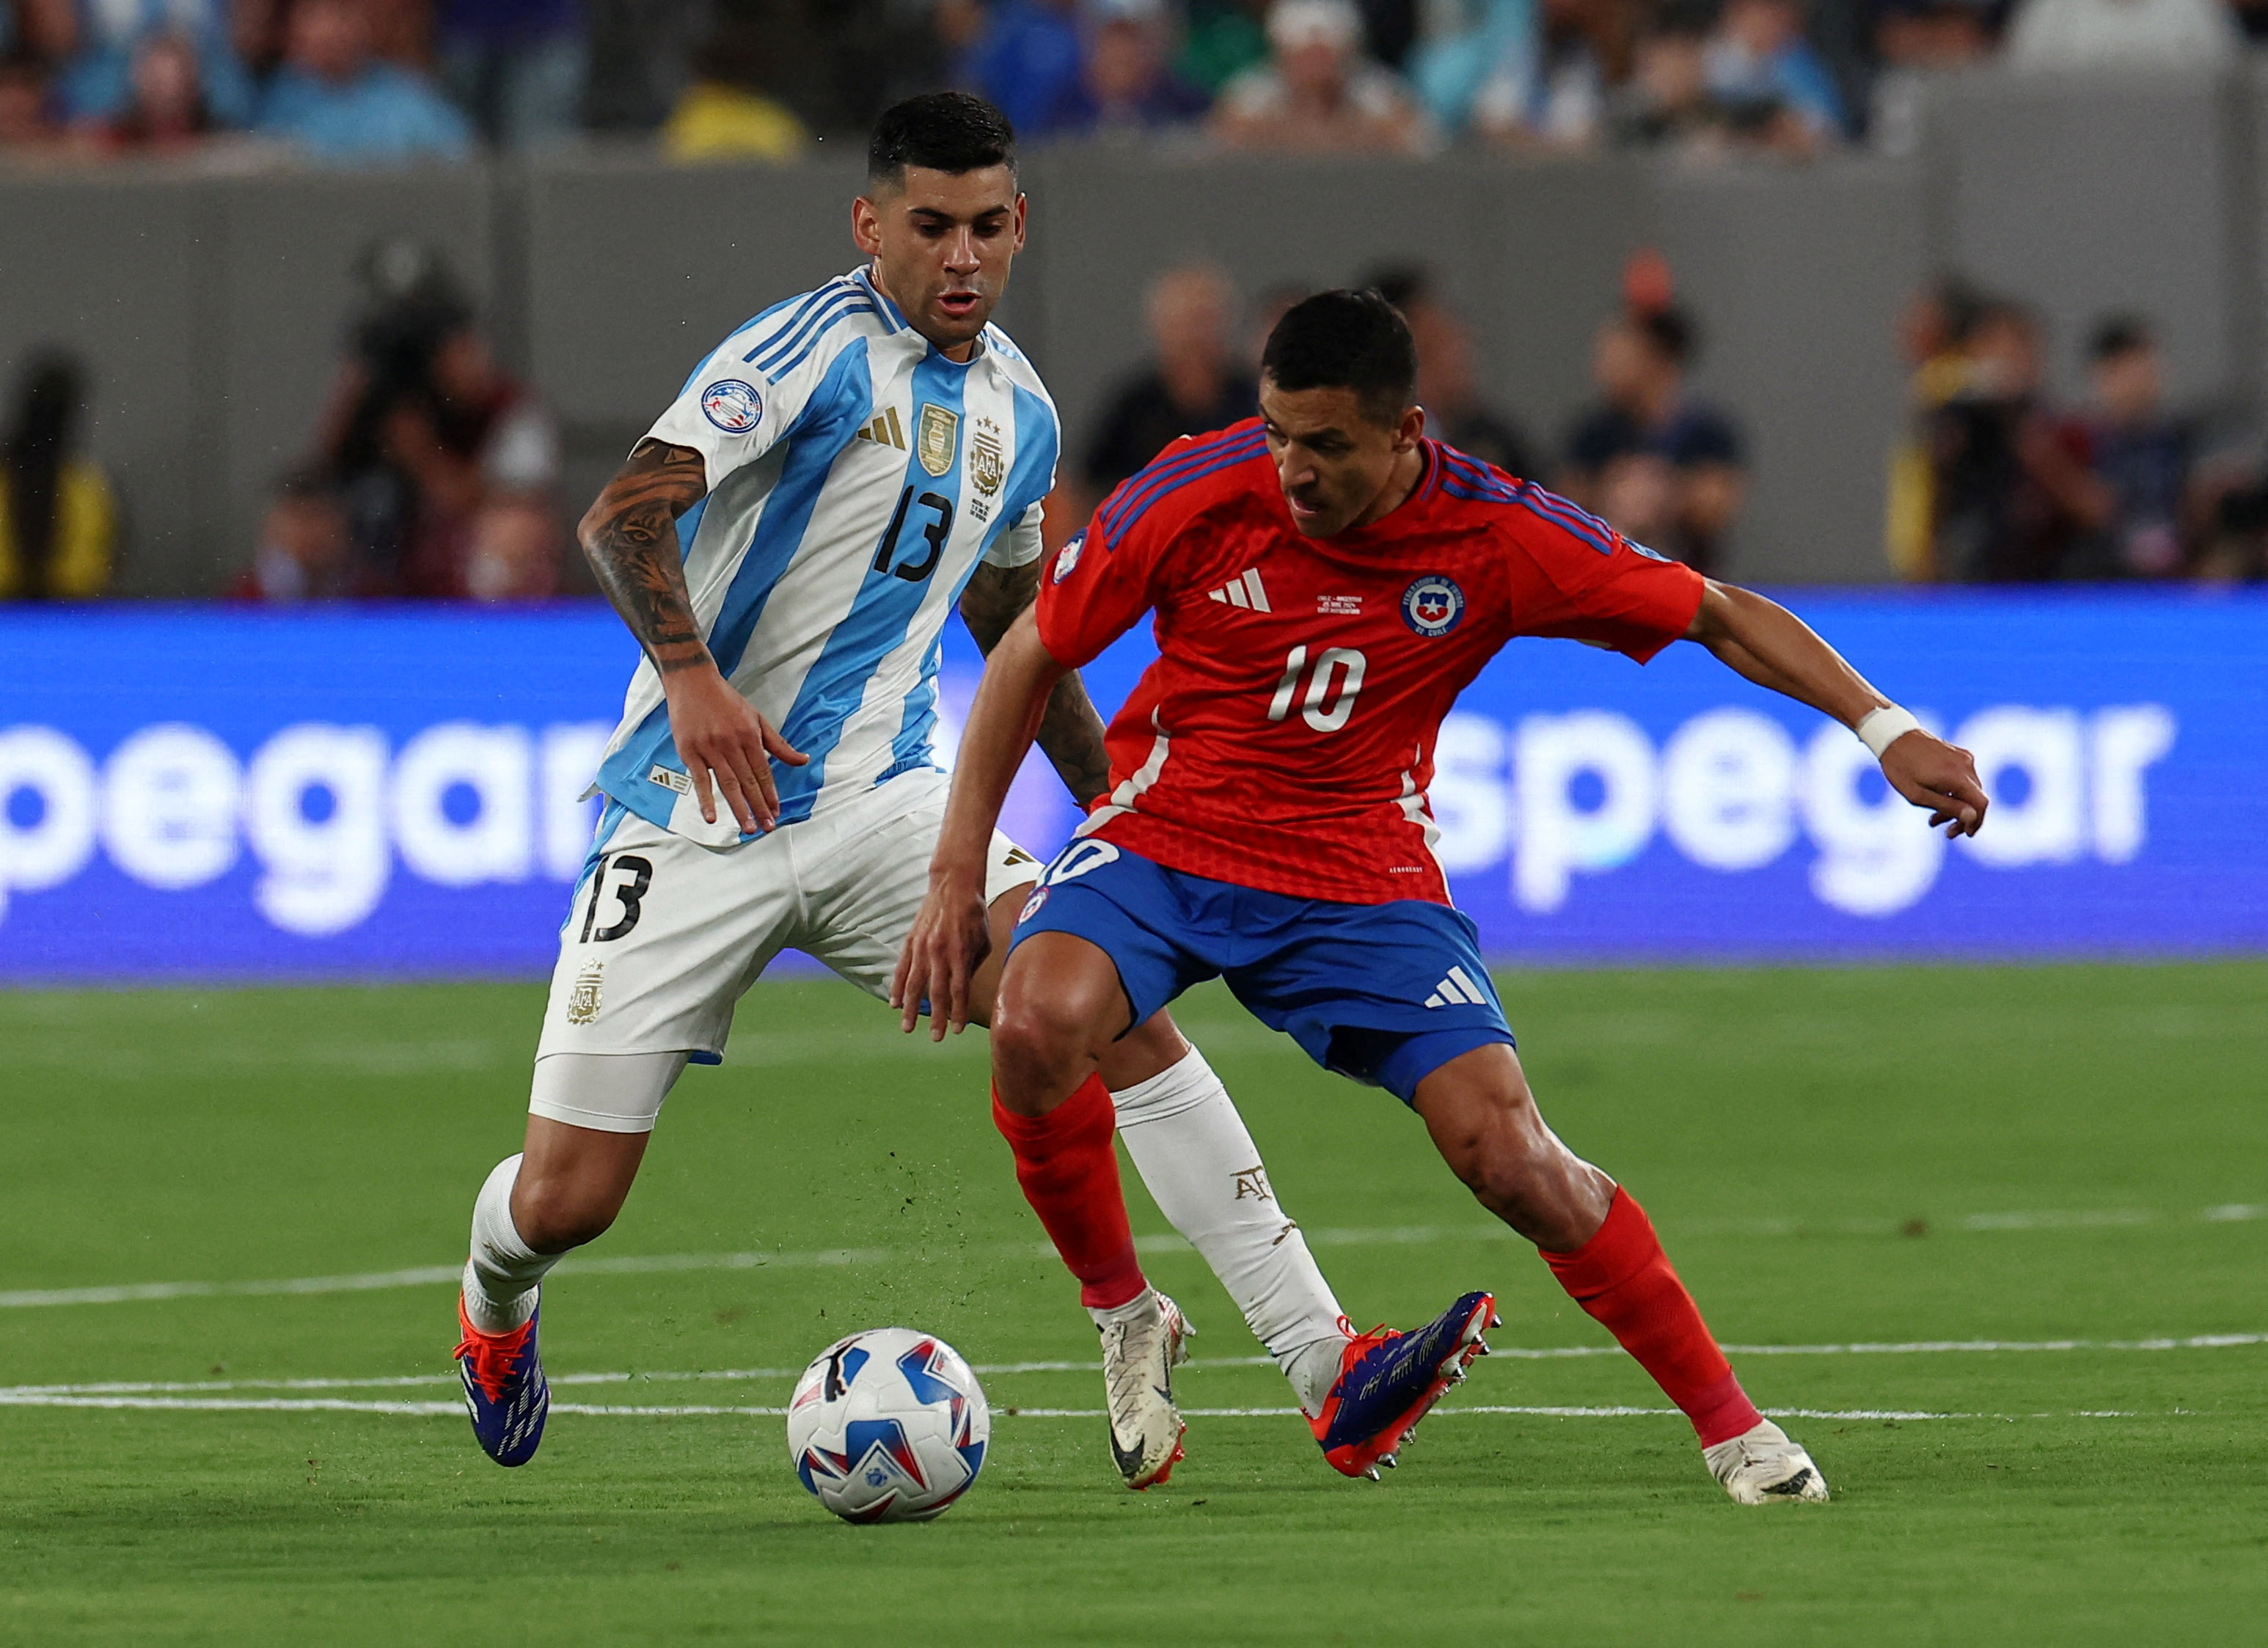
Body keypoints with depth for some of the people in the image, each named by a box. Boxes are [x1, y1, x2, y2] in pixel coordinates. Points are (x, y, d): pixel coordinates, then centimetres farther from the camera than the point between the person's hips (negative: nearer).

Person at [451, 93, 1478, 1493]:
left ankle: (1325, 1362, -25)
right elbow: (627, 511, -23)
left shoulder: (1019, 413, 11)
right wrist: (688, 673, -36)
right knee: (564, 1202, -5)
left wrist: (1116, 802, 29)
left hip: (881, 802, 5)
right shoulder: (818, 347, -12)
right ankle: (496, 1301, 36)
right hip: (695, 819, -5)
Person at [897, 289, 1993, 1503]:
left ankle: (1726, 1423, 0)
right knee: (1038, 1025, -31)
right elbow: (1030, 657, -2)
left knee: (1511, 1158, -17)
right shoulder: (1199, 497, -14)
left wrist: (1885, 731, -13)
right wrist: (956, 877, -5)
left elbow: (1722, 619, -2)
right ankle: (1124, 1312, -6)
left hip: (1363, 879, 0)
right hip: (1164, 843, 0)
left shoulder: (1497, 539, -13)